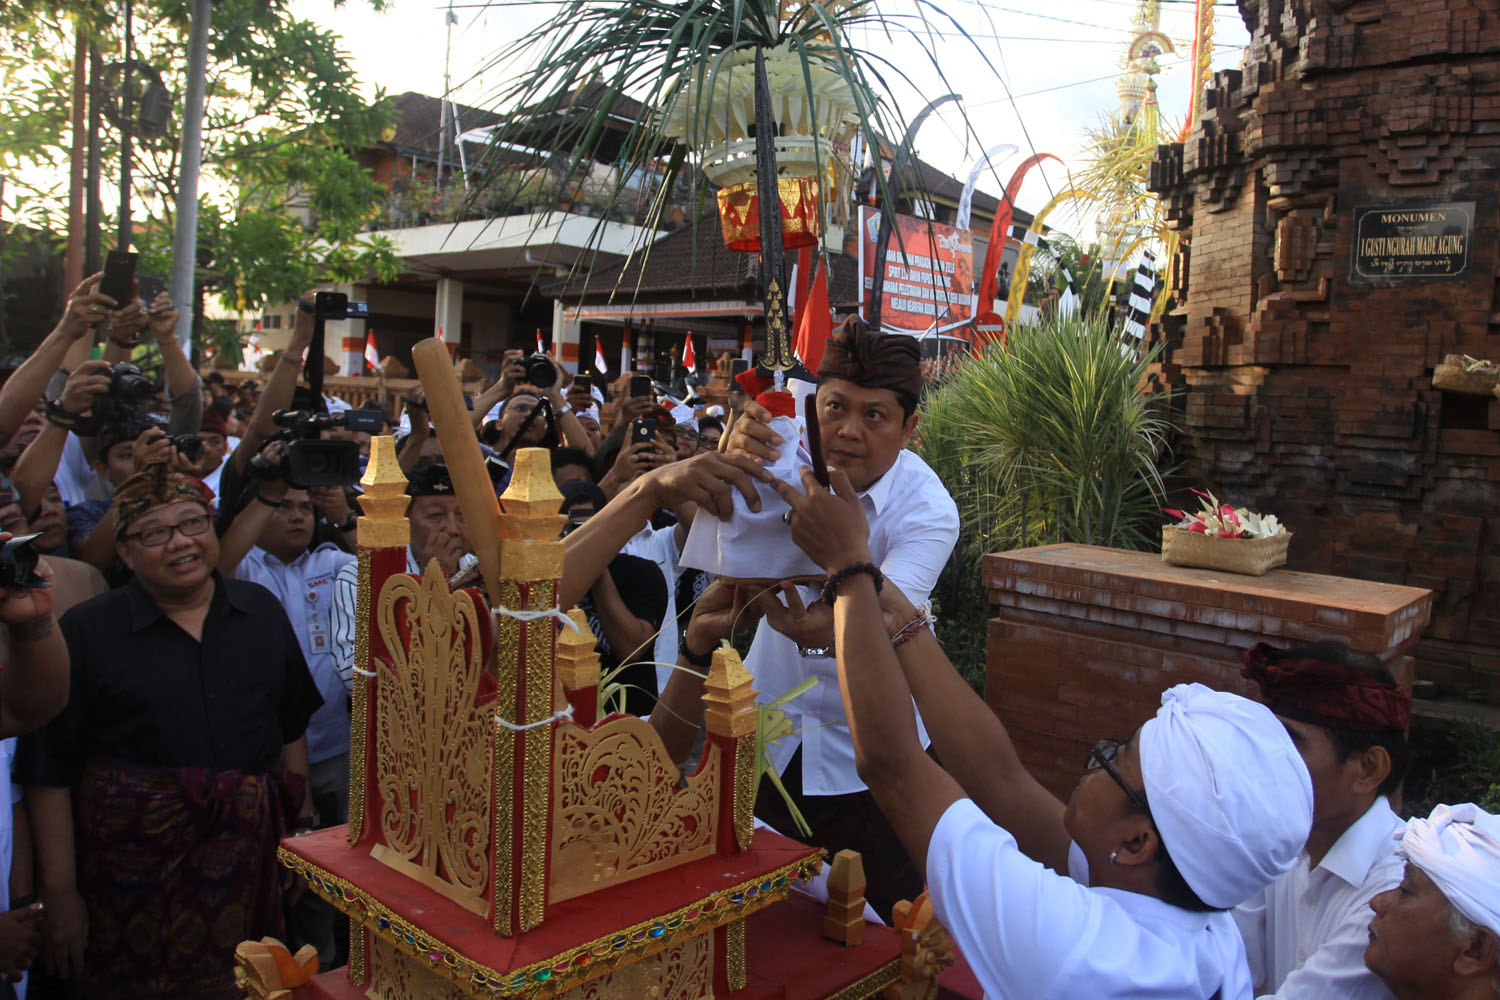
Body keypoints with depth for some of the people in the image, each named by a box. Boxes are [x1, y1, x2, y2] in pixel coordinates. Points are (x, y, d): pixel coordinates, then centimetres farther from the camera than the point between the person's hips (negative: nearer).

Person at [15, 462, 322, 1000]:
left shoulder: (261, 610, 5)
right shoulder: (86, 632, -6)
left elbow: (291, 728, 12)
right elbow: (49, 773, -5)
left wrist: (302, 824, 11)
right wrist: (59, 891, -5)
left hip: (251, 850, 3)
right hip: (134, 861, -3)